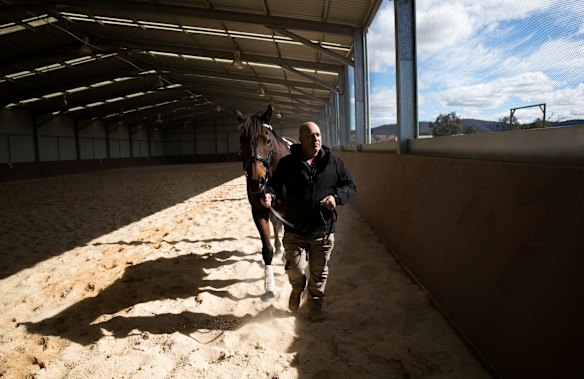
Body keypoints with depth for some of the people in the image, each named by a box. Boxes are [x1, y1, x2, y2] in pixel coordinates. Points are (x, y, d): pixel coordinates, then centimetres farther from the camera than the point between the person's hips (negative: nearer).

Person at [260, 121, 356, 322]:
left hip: (323, 231, 1)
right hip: (294, 230, -1)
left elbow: (350, 187, 4)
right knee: (295, 269, 1)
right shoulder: (287, 163, -3)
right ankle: (297, 289, 38)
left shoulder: (333, 162, 0)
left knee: (319, 273, 14)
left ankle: (315, 307, 36)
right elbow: (275, 182, -2)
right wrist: (270, 193, -26)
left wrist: (336, 196, -17)